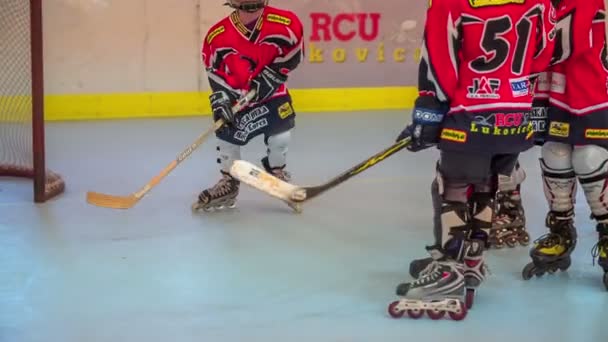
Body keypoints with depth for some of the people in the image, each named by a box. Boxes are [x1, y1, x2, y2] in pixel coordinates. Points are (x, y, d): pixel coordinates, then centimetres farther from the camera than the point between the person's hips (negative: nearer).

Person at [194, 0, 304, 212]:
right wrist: (220, 98, -14)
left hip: (272, 91, 0)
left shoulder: (285, 23, -21)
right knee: (227, 135, 1)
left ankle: (278, 172, 24)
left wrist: (272, 75, -15)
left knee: (280, 133, -7)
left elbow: (293, 53, -7)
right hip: (236, 95, 0)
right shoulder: (218, 35, -18)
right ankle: (228, 183, 23)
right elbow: (215, 71, -7)